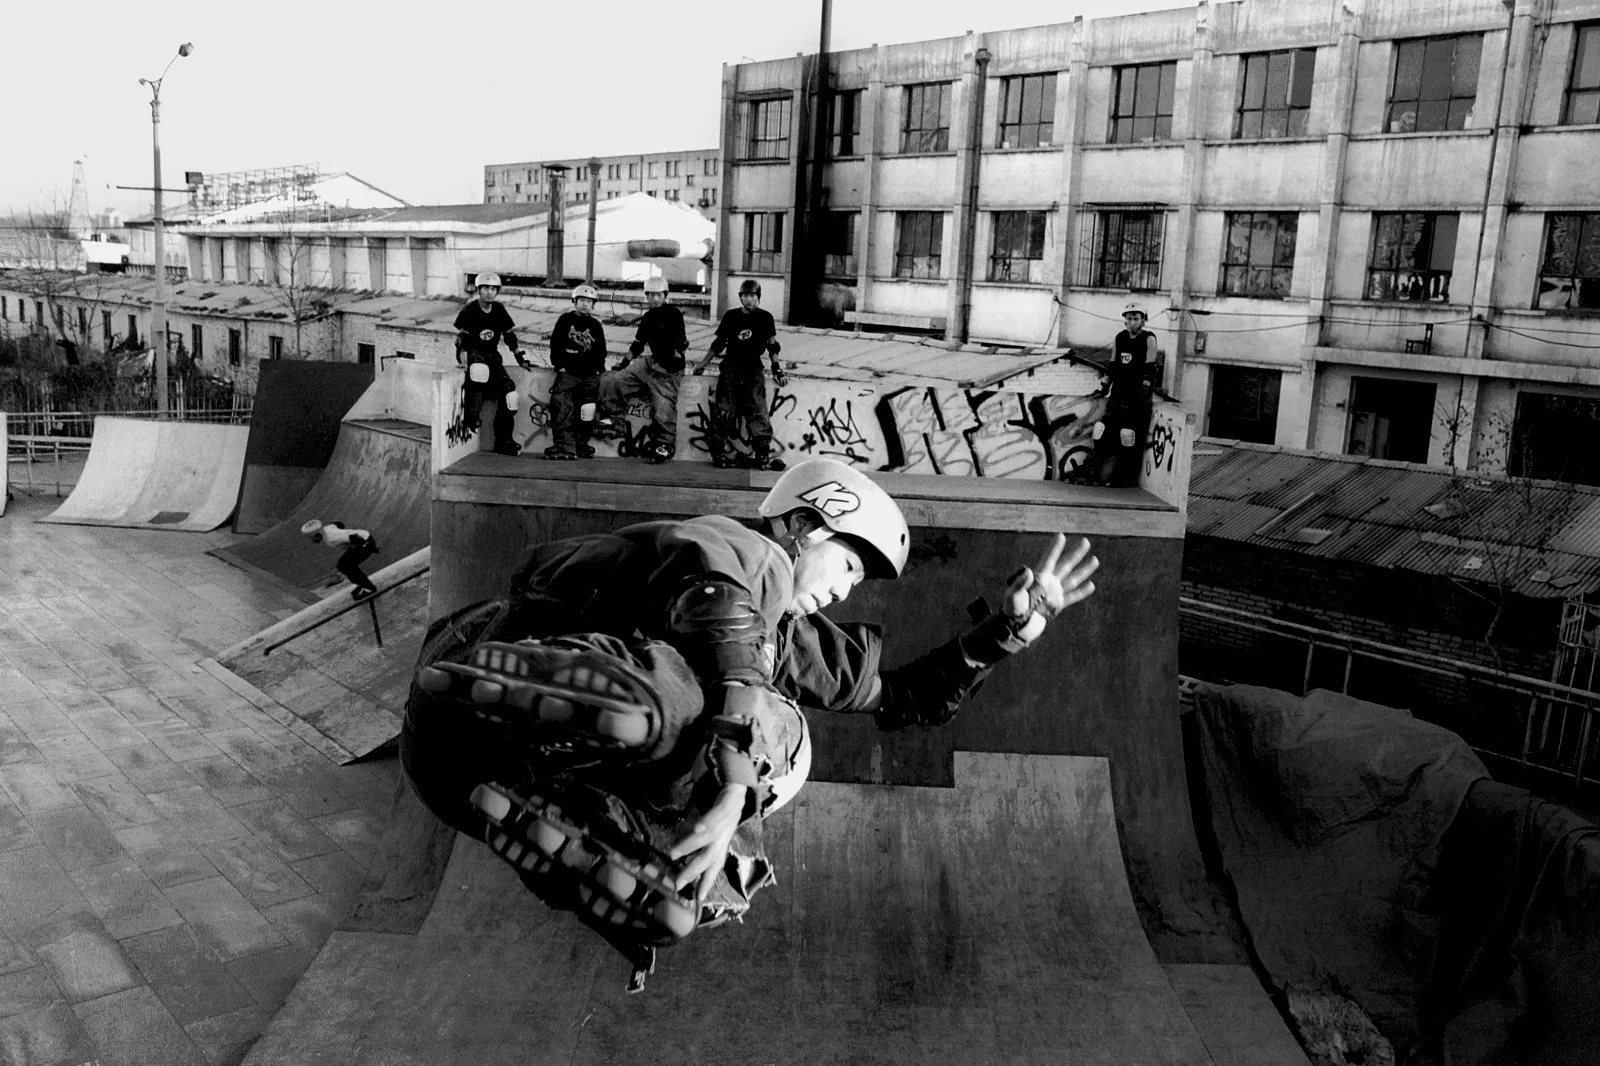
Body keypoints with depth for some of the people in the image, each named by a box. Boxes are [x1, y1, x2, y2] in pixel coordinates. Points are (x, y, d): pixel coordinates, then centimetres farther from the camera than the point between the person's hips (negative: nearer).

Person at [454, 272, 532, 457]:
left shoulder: (499, 310, 7)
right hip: (474, 353, -5)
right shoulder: (469, 310, -7)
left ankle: (503, 440, -2)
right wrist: (462, 358, -25)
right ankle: (472, 417, -27)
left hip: (492, 355, 5)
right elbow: (461, 338, -11)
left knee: (507, 390, -10)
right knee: (480, 370, -40)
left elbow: (509, 335, 14)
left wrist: (520, 358, 9)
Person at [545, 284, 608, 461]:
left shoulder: (595, 325, 14)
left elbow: (601, 350, 18)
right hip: (568, 371, -3)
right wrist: (559, 366, -5)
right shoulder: (565, 320, 5)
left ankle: (581, 445, 11)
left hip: (590, 375, 3)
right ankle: (565, 446, -18)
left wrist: (598, 369, 7)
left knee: (587, 410, -1)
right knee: (561, 406, -16)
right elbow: (555, 343, 3)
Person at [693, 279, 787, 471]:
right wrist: (703, 364, 12)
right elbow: (718, 343, 14)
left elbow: (772, 346, 9)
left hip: (753, 371, -1)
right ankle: (721, 452, -2)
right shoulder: (731, 316, 8)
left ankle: (764, 455, -8)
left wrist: (777, 370, 1)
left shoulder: (765, 318, 5)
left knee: (758, 414, -8)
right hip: (731, 369, 1)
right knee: (722, 412, -6)